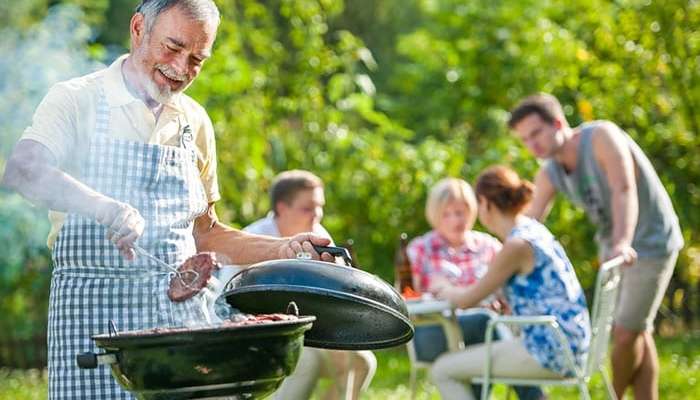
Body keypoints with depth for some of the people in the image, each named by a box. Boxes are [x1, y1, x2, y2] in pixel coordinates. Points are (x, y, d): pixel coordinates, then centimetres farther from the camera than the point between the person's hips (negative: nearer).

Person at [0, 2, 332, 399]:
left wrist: (281, 249, 8)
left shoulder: (195, 122, 15)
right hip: (94, 314, -4)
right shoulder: (77, 100, -1)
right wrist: (103, 207, -36)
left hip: (181, 313, 4)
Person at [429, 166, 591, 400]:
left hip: (550, 351, -10)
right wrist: (452, 291, 26)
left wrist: (443, 290, 12)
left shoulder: (517, 245, -16)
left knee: (442, 371, -7)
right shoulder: (533, 230, 12)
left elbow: (467, 300, -10)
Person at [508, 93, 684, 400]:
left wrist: (622, 244, -55)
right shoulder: (549, 174, -5)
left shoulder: (601, 136, -25)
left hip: (651, 244, -7)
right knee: (636, 333, 10)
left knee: (627, 332, -6)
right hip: (613, 246, 7)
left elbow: (624, 191, -39)